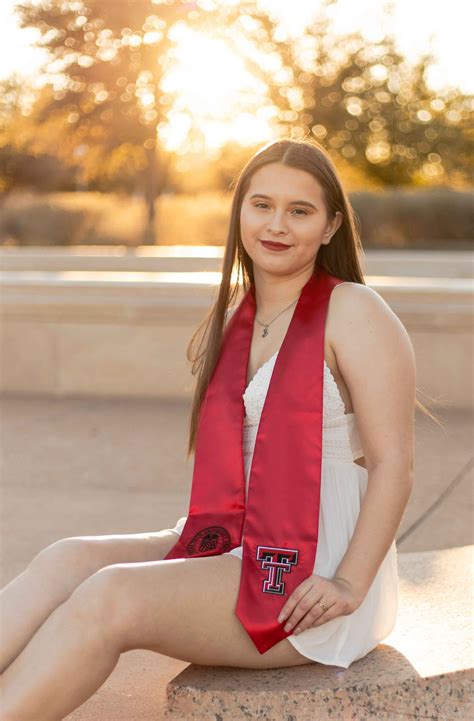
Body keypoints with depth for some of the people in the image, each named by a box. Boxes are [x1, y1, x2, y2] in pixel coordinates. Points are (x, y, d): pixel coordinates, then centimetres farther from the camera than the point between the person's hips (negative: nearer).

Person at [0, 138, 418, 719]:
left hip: (315, 574, -7)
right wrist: (200, 522, 6)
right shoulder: (232, 320, 14)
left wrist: (350, 586, -19)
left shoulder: (353, 312, -8)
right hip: (240, 552, 7)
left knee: (108, 597, -27)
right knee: (66, 560, -17)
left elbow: (394, 464, -12)